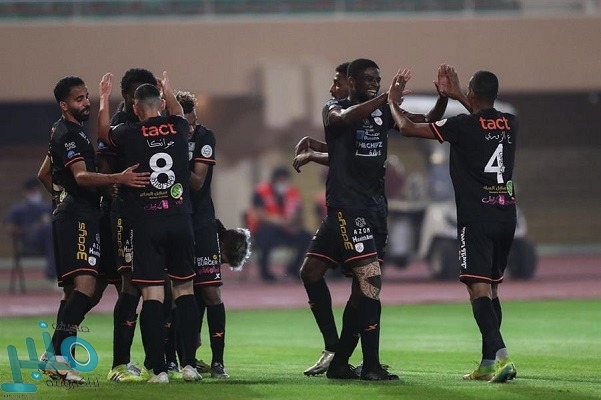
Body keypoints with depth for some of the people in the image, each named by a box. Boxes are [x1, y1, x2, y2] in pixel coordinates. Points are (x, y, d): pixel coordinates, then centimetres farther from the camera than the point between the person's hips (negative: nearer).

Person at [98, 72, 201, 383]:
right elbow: (178, 113, 31)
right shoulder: (177, 127, 4)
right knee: (184, 290, 11)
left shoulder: (129, 134, -3)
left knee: (152, 294, -3)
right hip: (180, 220, 2)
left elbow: (103, 132, 21)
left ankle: (159, 369, -7)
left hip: (145, 222, -2)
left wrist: (104, 98, 36)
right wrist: (168, 90, 50)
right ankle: (189, 363, 6)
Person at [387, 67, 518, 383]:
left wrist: (392, 101, 14)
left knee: (478, 288, -11)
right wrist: (457, 96, 41)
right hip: (506, 214, 6)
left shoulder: (463, 125, -10)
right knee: (491, 288, 15)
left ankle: (501, 354, -29)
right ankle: (488, 364, 16)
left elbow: (407, 129, -3)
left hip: (476, 217, -6)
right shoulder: (510, 124, 8)